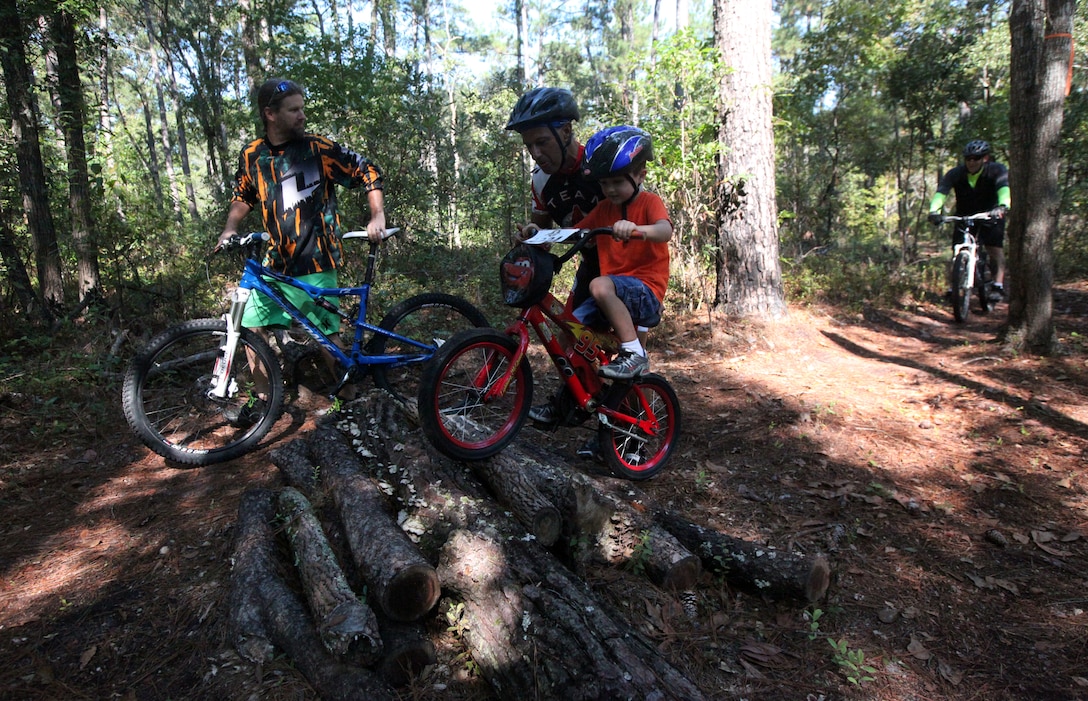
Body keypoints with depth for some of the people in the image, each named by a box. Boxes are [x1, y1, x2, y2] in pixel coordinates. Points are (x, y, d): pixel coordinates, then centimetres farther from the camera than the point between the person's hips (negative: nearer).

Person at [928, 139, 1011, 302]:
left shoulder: (996, 170, -19)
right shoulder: (956, 173, -16)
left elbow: (1004, 188, -36)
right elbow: (941, 191, -30)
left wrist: (1003, 206, -57)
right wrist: (934, 210, -50)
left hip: (991, 214, -2)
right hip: (964, 215, 2)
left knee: (995, 247, -17)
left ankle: (998, 286, -18)